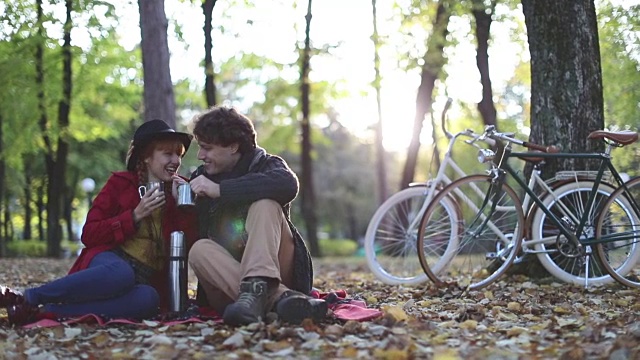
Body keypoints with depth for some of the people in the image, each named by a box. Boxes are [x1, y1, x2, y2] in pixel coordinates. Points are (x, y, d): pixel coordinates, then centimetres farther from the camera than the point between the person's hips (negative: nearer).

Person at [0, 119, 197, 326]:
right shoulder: (121, 183, 7)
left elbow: (186, 249, 5)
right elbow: (89, 234, 0)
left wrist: (183, 206, -5)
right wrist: (135, 216, -9)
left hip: (147, 281, 2)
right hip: (109, 262, -2)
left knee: (148, 299, -38)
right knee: (121, 274, -42)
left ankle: (43, 310, -31)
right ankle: (26, 298, -27)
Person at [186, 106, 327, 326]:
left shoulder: (265, 165, 3)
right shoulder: (200, 178, 13)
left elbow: (288, 185, -24)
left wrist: (220, 189, -25)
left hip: (275, 269, -2)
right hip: (227, 280, 3)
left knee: (265, 204, -22)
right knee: (200, 249, -26)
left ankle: (256, 289, -46)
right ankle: (279, 296, -44)